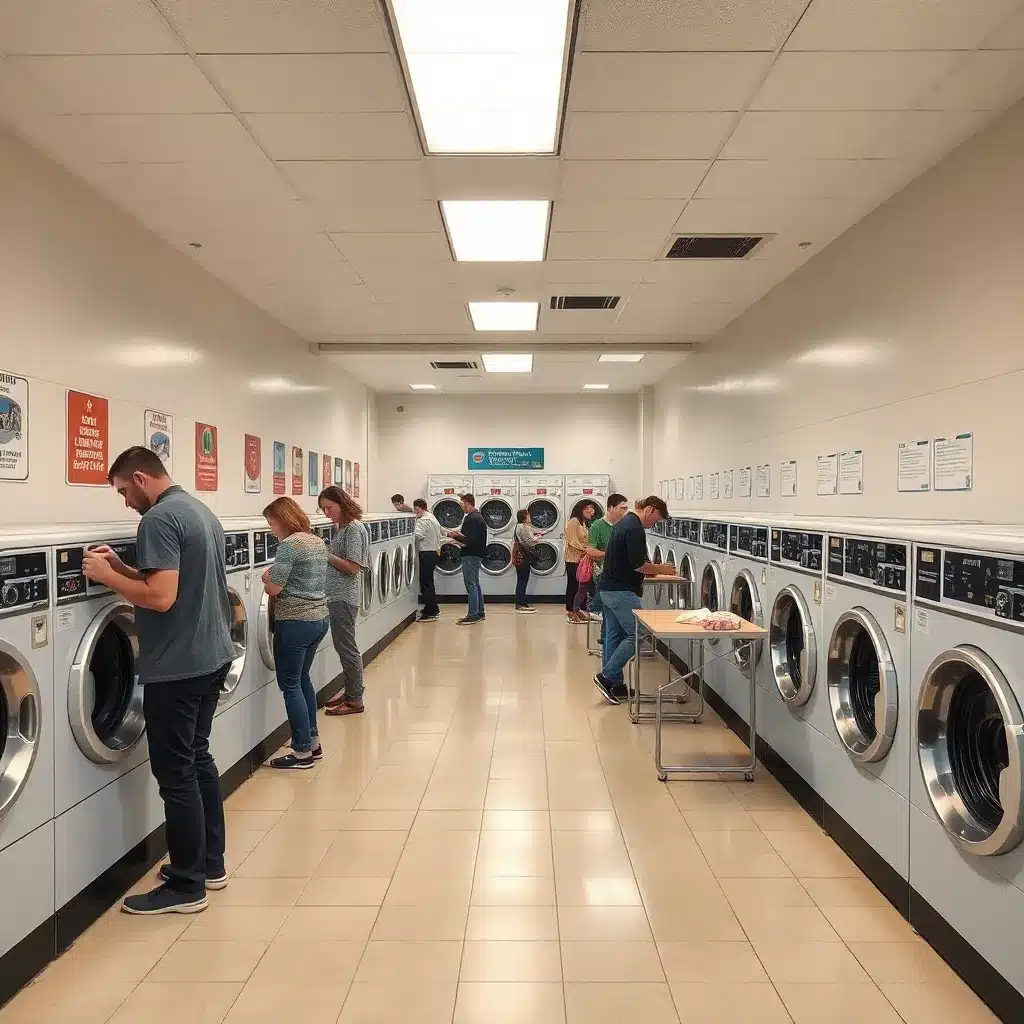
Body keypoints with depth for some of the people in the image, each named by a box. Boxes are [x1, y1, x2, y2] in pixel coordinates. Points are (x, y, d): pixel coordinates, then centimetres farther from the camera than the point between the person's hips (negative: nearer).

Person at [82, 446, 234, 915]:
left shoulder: (159, 519, -18)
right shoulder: (202, 511, 12)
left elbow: (161, 597, -25)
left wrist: (106, 576, -12)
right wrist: (123, 567, 11)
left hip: (177, 666, -10)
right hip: (212, 656, 10)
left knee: (175, 773, 1)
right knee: (198, 758, 19)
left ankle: (186, 886, 13)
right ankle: (210, 863, 30)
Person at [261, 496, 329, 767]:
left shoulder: (289, 545, -17)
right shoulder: (317, 542, 11)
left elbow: (273, 588, -17)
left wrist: (266, 577, 3)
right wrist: (276, 576, 17)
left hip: (295, 623, -9)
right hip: (319, 618, 9)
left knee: (290, 685, 2)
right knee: (302, 679, 20)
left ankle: (303, 753, 8)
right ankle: (313, 742, 28)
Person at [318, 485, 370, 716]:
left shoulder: (353, 529, -15)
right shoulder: (343, 528, 13)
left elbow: (353, 567, -19)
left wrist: (327, 555, -15)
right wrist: (326, 554, 4)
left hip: (344, 597, -10)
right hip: (337, 596, 10)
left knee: (346, 647, -2)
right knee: (343, 646, 16)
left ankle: (355, 700, 7)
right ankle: (349, 691, 28)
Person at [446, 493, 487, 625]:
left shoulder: (472, 519, -18)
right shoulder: (477, 516, 15)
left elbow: (469, 540, -25)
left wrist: (455, 536, -12)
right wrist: (459, 535, 11)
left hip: (471, 556, -11)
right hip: (476, 554, 11)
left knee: (471, 585, -7)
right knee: (475, 584, 16)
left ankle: (473, 615, -5)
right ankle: (480, 612, 22)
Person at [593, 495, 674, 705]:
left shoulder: (623, 523, 16)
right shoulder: (635, 528, -17)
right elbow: (638, 564, -21)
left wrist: (654, 568, 16)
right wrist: (661, 569, -4)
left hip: (608, 588, 11)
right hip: (622, 591, -11)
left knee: (614, 636, 11)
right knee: (637, 635, -6)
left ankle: (614, 685, 16)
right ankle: (607, 676, -7)